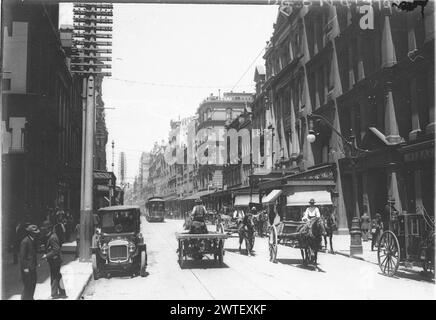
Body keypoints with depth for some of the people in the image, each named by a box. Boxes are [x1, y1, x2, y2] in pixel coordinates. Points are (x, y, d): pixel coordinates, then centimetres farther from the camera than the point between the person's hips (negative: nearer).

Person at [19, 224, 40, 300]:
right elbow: (22, 255, -18)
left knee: (33, 283, 14)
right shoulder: (25, 241, -18)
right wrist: (25, 267, -19)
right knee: (28, 285, -4)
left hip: (32, 266, 9)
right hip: (27, 267, -9)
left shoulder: (33, 240, 9)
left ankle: (30, 298, 27)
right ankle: (25, 298, 8)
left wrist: (35, 264, 16)